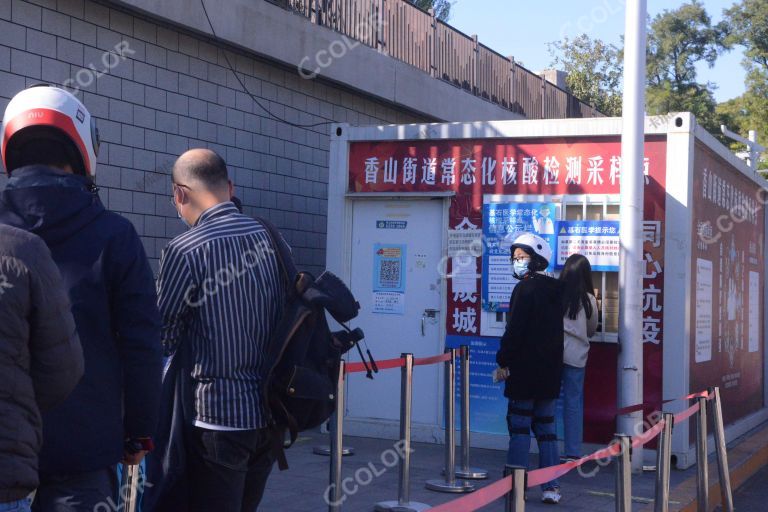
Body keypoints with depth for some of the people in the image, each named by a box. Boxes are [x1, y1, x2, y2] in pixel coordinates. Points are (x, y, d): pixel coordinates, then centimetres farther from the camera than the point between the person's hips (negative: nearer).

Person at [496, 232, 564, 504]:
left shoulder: (525, 289, -12)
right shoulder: (556, 290, 12)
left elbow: (514, 330, -16)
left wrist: (503, 360, -9)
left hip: (524, 369, -7)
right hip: (550, 370, 7)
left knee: (519, 425, -1)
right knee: (546, 426, 10)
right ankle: (551, 487, 9)